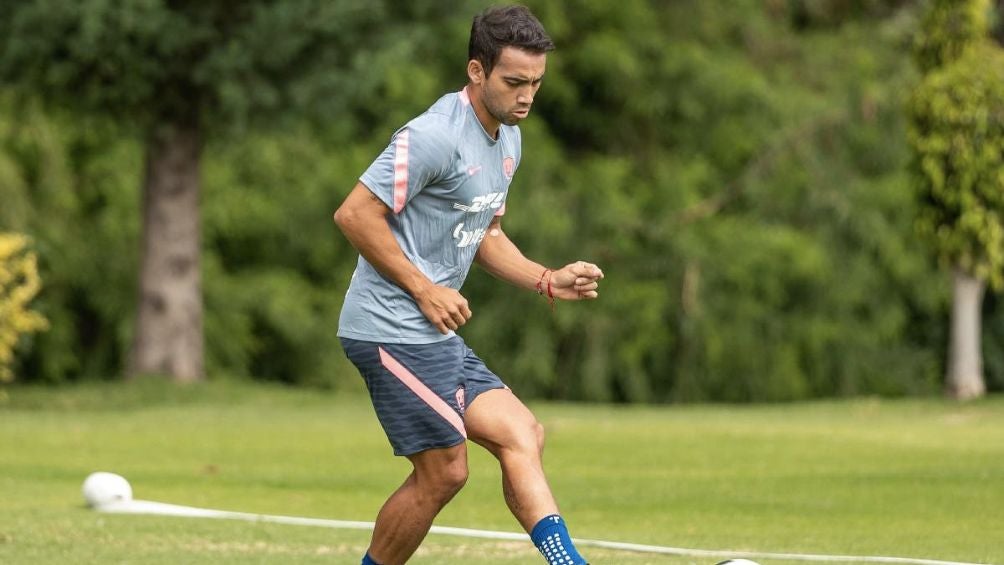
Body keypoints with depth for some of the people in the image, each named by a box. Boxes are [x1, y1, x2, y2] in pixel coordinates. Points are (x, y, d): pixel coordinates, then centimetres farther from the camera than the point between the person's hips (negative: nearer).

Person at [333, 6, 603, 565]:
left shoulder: (508, 137, 14)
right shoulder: (435, 136, -17)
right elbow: (355, 214, -19)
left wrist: (548, 280, 9)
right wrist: (425, 290, -16)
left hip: (435, 334, 9)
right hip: (394, 328, -9)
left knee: (523, 437, -3)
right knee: (444, 472, -8)